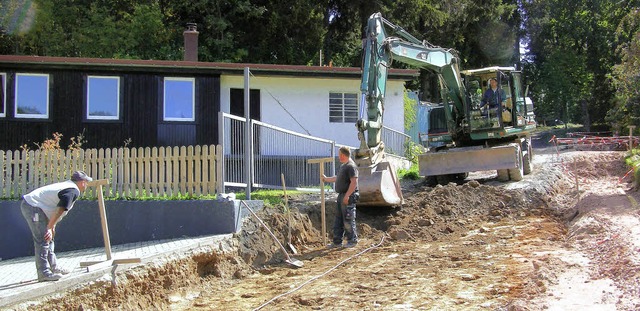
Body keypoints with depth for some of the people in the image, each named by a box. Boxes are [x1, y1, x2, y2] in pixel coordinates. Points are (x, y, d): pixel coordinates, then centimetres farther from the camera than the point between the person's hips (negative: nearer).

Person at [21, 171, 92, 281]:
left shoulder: (66, 185, 19)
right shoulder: (74, 191, -12)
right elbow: (60, 210, -20)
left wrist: (52, 227, 20)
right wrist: (49, 228, -22)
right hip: (33, 206, -11)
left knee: (48, 240, 16)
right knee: (43, 241, -10)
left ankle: (54, 268, 24)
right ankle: (44, 273, -9)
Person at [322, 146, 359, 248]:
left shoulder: (351, 166, -15)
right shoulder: (343, 166, 17)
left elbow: (354, 182, -22)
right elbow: (337, 178, 31)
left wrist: (347, 195, -24)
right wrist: (326, 179, 39)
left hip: (348, 197, -10)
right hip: (341, 196, 10)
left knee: (348, 220, -3)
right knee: (338, 220, 12)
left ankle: (352, 240, 8)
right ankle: (337, 241, 17)